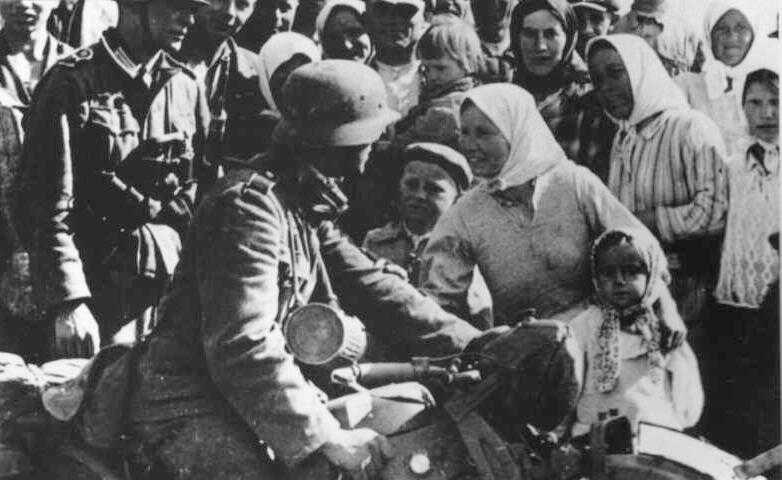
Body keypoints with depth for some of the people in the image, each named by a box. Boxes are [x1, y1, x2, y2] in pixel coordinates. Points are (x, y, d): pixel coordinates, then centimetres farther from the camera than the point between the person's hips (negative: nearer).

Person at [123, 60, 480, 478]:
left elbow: (366, 282, 8)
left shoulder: (304, 206, 10)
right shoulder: (252, 204, -22)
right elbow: (243, 345, -30)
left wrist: (469, 343, 1)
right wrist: (327, 438, -29)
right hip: (189, 403, -10)